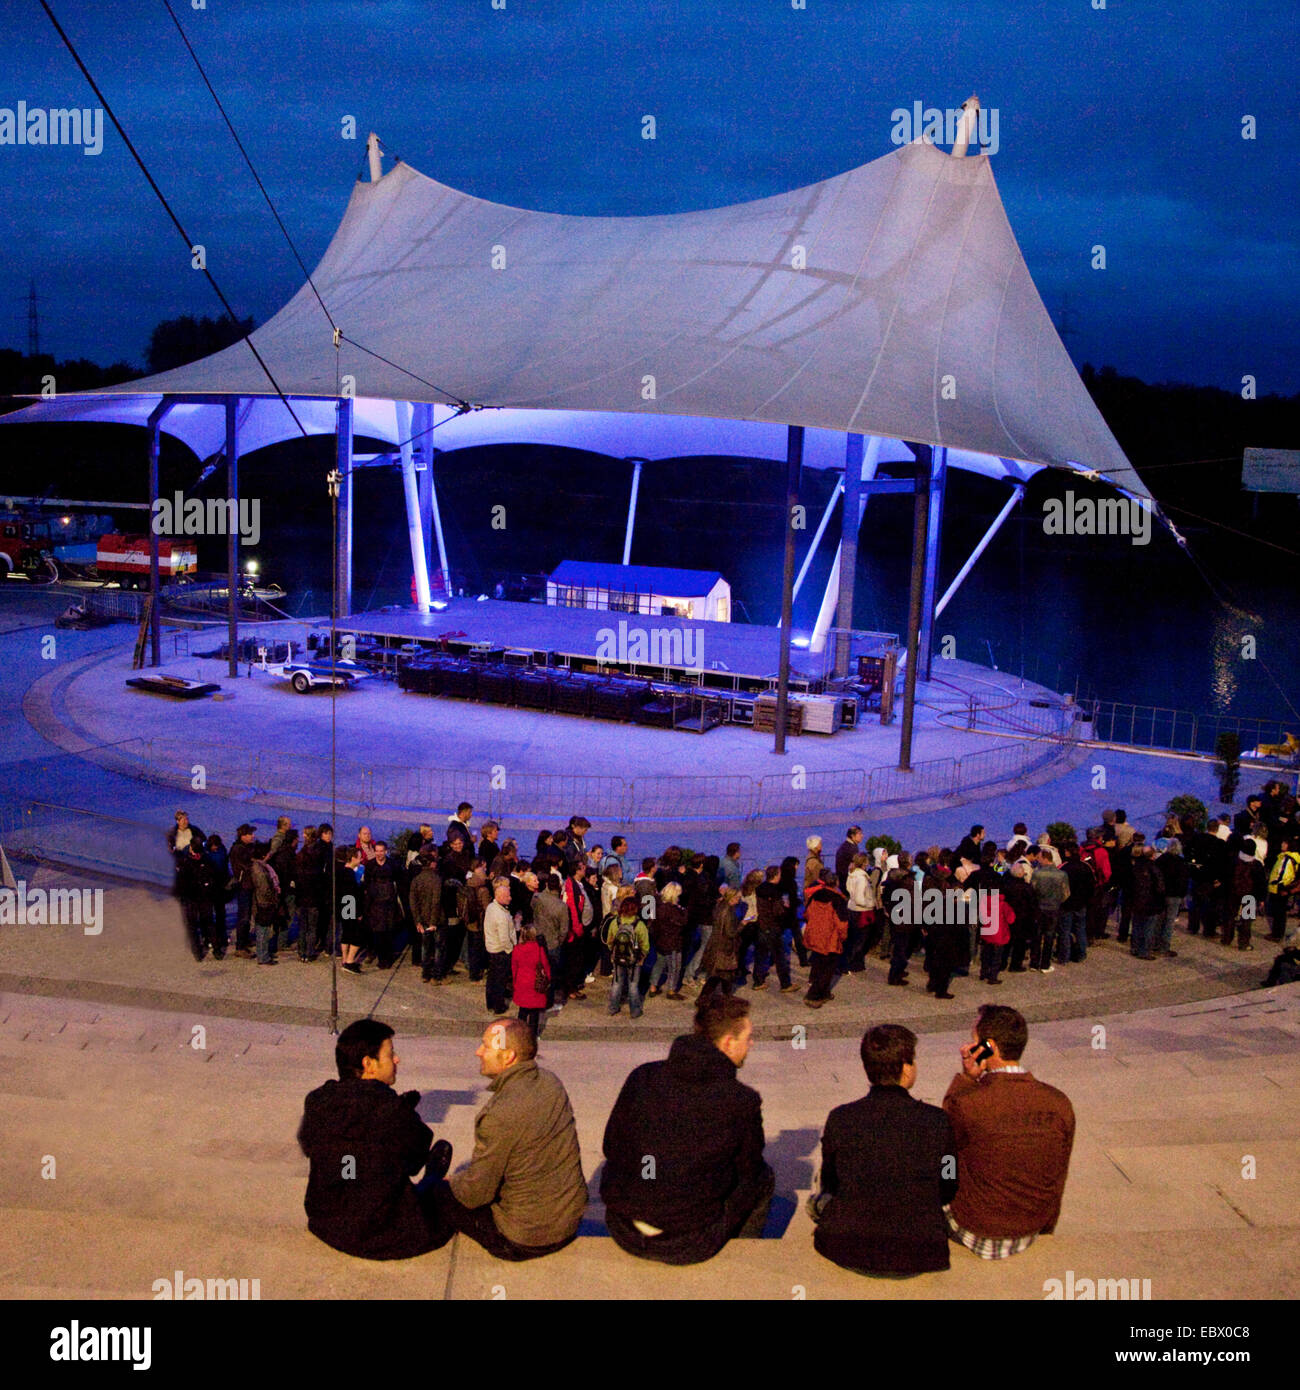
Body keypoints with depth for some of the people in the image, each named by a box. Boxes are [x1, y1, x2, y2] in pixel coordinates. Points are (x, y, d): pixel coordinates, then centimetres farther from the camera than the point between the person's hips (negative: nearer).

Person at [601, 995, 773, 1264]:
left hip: (624, 1233, 3)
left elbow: (611, 1149, 8)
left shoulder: (643, 1076, -2)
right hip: (689, 1245, -3)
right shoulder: (743, 1101, -10)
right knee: (764, 1178, 21)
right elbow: (749, 1169, 5)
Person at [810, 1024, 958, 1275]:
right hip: (919, 1259, 0)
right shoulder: (937, 1121, -13)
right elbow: (948, 1191, 1)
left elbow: (830, 1183, 4)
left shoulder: (840, 1119, -12)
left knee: (820, 1200, 32)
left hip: (850, 1254, 0)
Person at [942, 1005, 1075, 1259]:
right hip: (1029, 1234, 4)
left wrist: (965, 1078, -10)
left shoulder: (967, 1102, -28)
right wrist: (1043, 1231, 18)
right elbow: (1058, 1178, 1)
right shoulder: (1060, 1103, -13)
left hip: (976, 1235, -4)